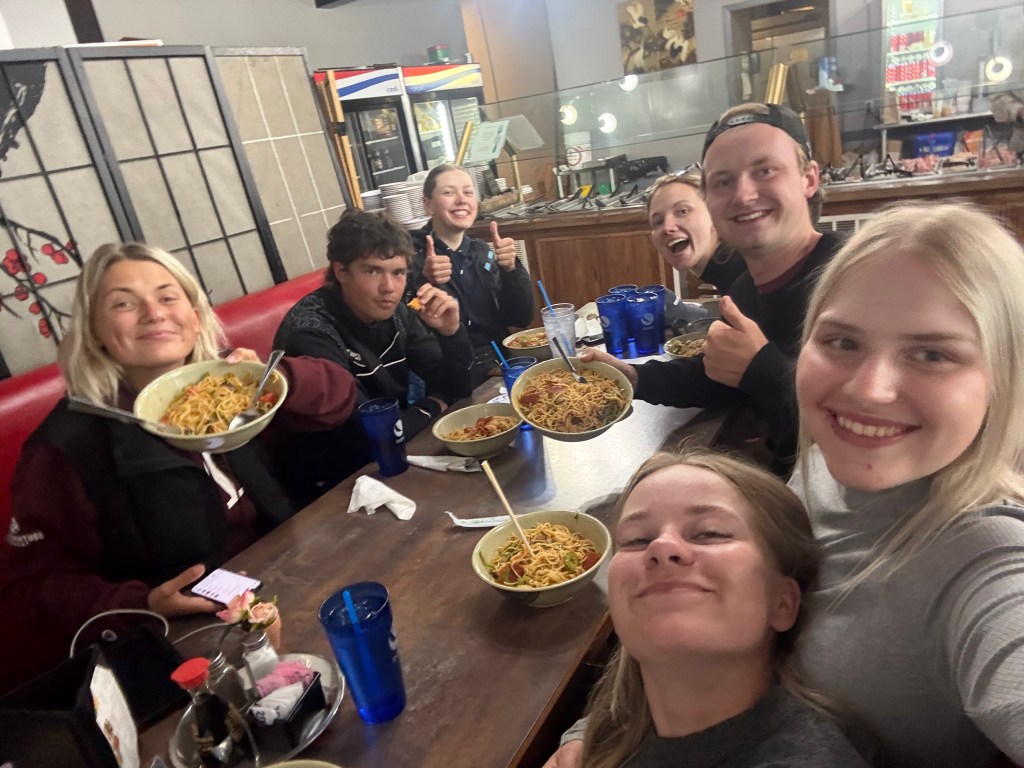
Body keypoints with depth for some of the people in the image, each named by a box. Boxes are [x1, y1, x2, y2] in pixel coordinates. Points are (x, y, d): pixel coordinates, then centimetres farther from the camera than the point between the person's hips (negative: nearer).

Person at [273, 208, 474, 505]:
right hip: (331, 488, -6)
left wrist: (451, 331, -19)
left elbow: (455, 389, 0)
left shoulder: (392, 312, -4)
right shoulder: (311, 333, -25)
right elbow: (369, 438, -28)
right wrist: (431, 407, -11)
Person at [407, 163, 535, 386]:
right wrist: (424, 283, -26)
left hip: (498, 364, 5)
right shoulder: (410, 255, -5)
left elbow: (521, 319, 5)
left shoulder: (485, 252, 9)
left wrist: (511, 268, -10)